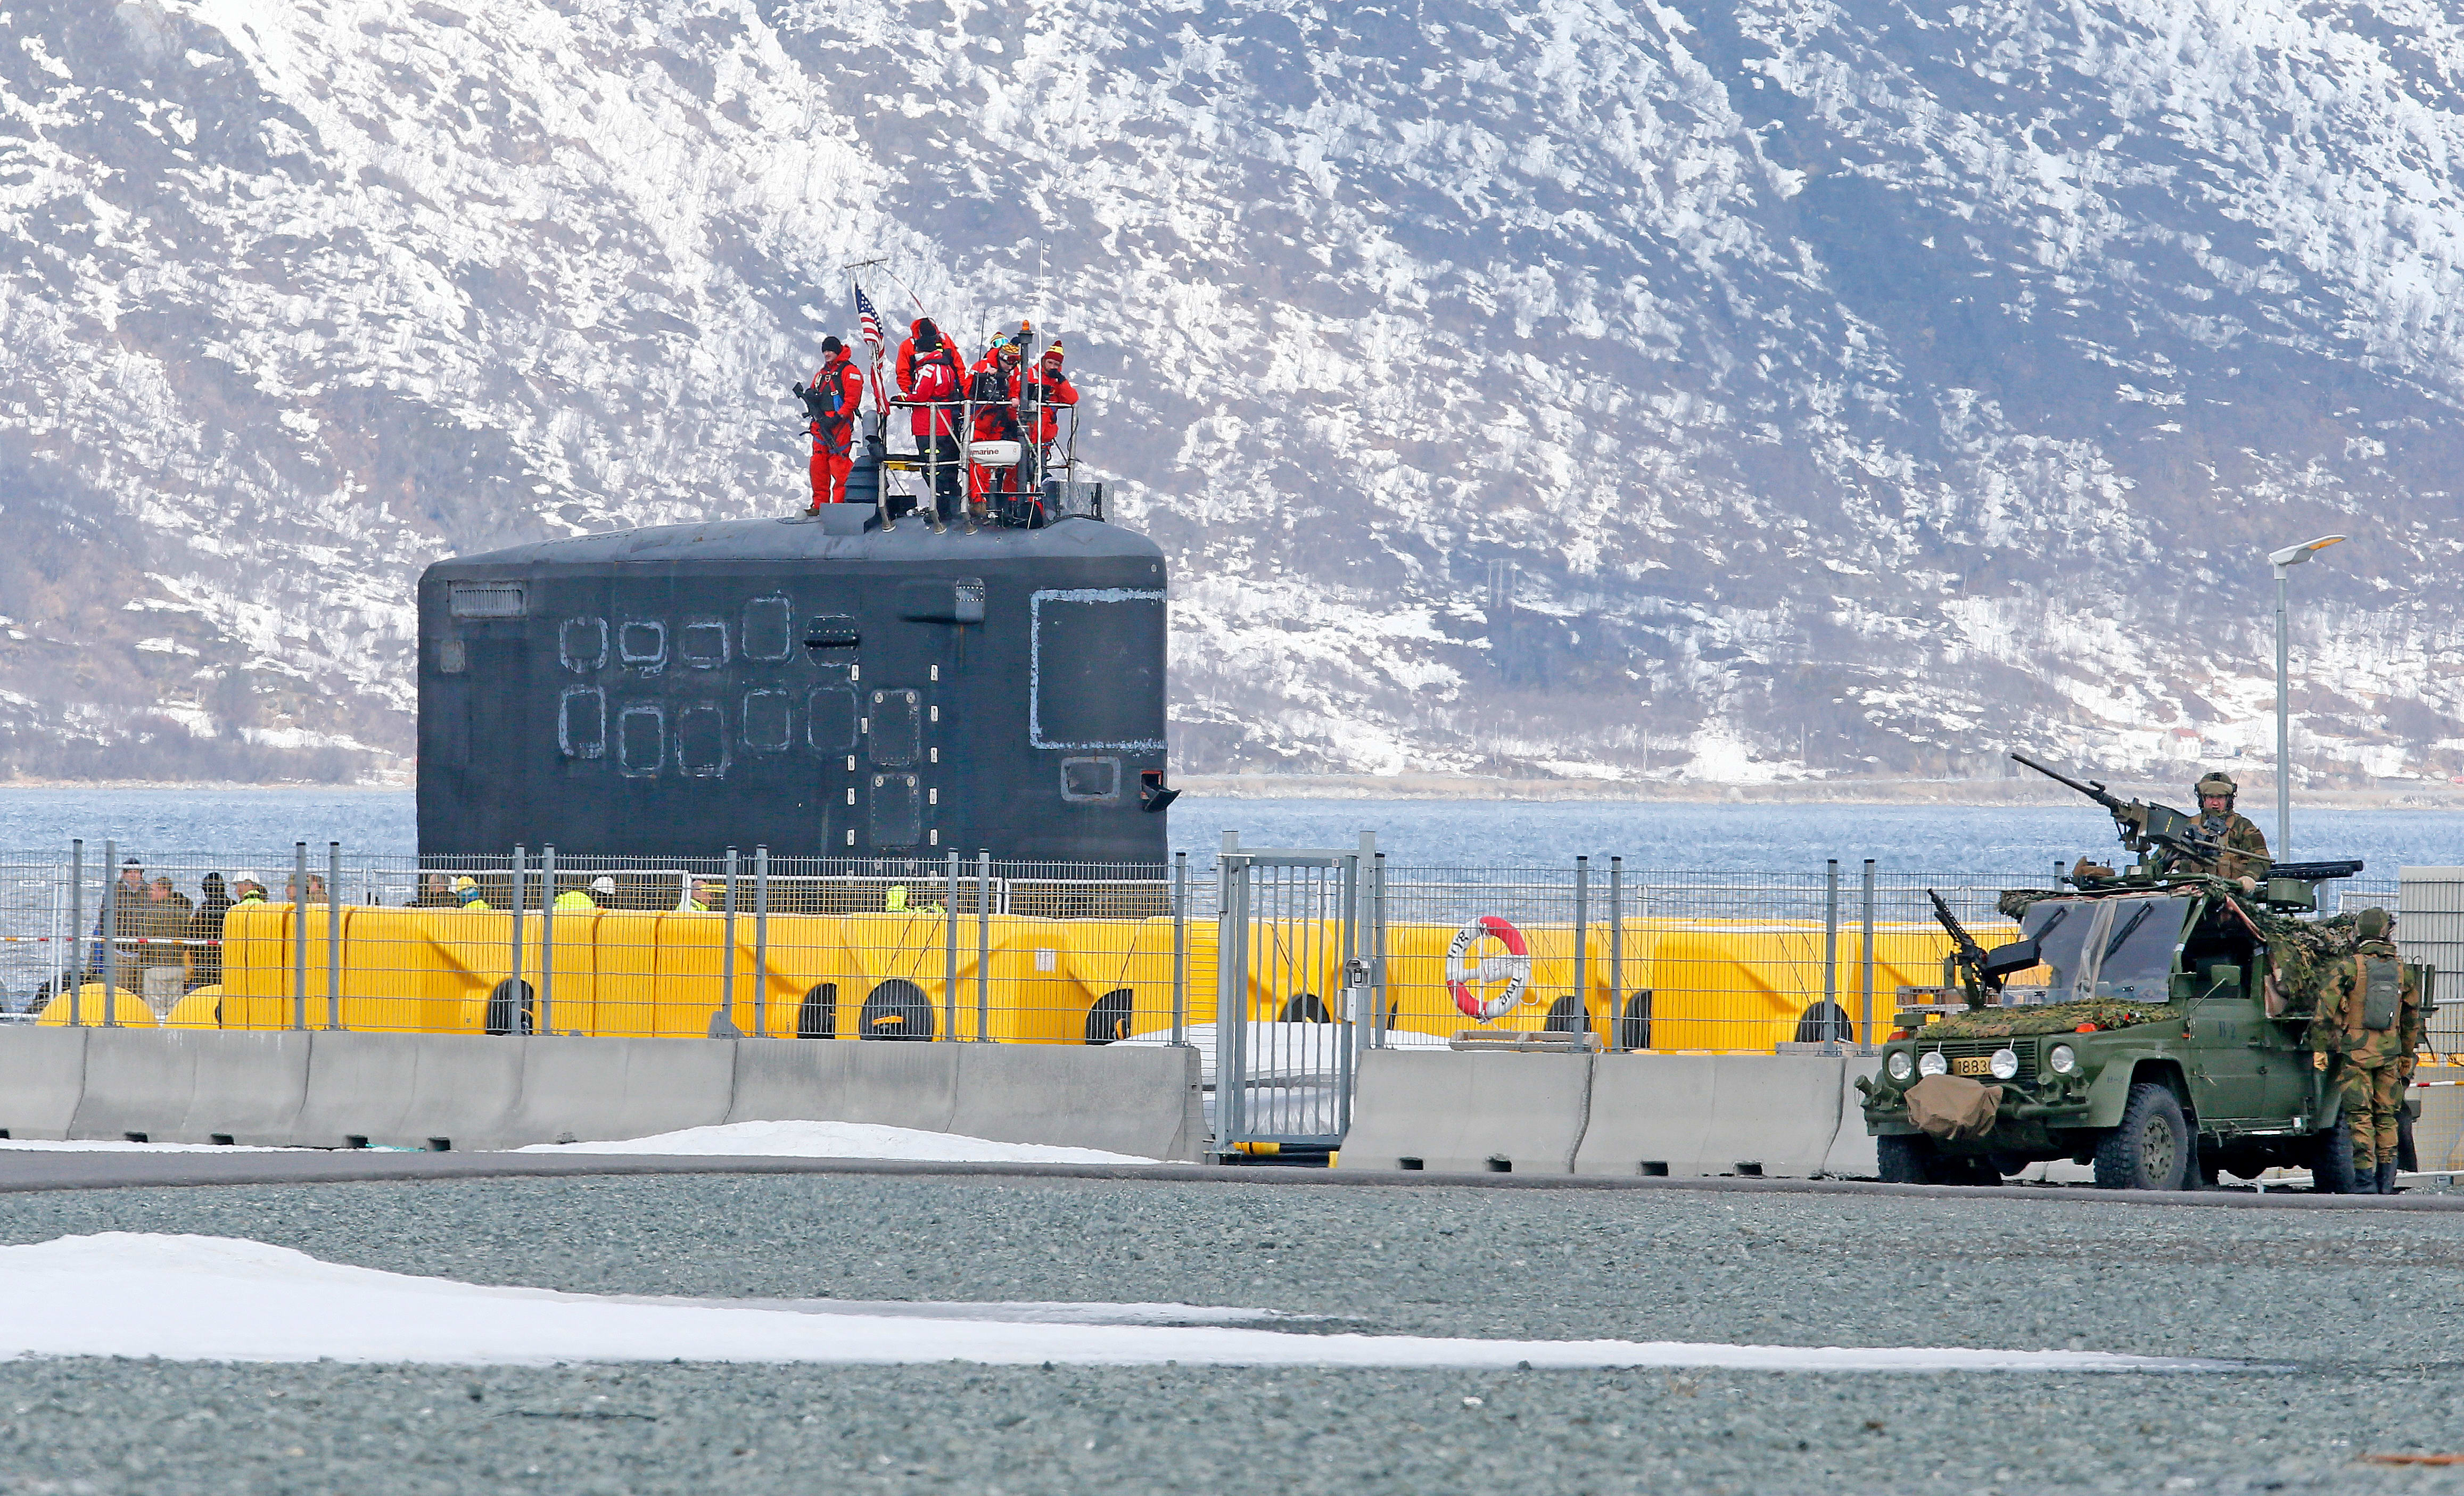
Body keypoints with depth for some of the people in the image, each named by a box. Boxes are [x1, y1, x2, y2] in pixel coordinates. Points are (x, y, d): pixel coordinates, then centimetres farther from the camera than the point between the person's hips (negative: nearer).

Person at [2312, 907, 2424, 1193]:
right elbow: (2412, 1020, 14)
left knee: (2360, 1116, -3)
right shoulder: (2402, 971, 5)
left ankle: (2364, 1177, -10)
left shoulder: (2350, 968, -6)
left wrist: (2319, 1050, -3)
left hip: (2355, 1052, -3)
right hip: (2389, 1055, 3)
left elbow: (2325, 1011, -10)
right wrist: (2407, 1057, 24)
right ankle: (2386, 1179, 9)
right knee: (2386, 1116, 10)